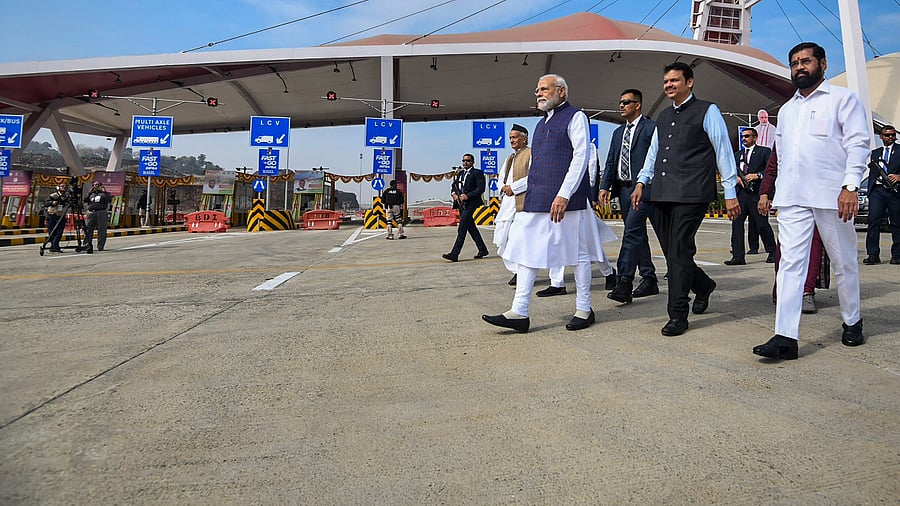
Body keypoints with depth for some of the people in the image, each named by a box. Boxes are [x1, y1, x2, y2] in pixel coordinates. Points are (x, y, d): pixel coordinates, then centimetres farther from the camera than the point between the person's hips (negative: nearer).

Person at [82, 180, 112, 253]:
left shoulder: (105, 193, 10)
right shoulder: (91, 194, 22)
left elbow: (109, 200, -7)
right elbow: (85, 200, 12)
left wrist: (104, 192, -6)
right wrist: (89, 192, 8)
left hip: (102, 213, -4)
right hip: (91, 213, 4)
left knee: (101, 230, -5)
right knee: (87, 229, 0)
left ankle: (100, 247, 0)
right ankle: (88, 246, 7)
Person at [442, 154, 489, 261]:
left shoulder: (477, 173, -3)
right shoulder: (459, 173, 19)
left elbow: (481, 188, -12)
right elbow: (454, 186, 20)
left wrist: (467, 196, -20)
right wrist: (454, 194, -3)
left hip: (471, 203, -8)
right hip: (461, 203, 8)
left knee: (462, 228, -14)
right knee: (471, 227, 13)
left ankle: (454, 254, -17)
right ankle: (482, 249, 25)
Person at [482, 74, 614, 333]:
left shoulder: (575, 117, 0)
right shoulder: (541, 124, 22)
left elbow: (581, 156, -11)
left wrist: (563, 195, -20)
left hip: (565, 201, -8)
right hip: (536, 202, 8)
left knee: (578, 253, 2)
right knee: (527, 251, 2)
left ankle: (583, 310, 14)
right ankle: (519, 313, 2)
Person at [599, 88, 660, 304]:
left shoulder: (651, 128, -3)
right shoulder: (618, 132, 20)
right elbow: (611, 162, 17)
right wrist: (605, 186, 5)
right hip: (623, 189, 8)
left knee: (631, 233, -16)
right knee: (638, 235, 12)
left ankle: (624, 283, -20)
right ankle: (649, 280, 20)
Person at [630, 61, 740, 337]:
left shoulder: (707, 111, 2)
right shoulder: (663, 116, 21)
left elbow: (723, 151, 0)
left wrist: (730, 192, -3)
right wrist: (642, 182, 14)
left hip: (691, 193, -6)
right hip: (662, 194, 6)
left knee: (679, 252, -10)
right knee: (671, 251, 8)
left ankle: (677, 315, -1)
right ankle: (703, 285, 35)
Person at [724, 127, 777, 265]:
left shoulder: (764, 151, 5)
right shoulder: (737, 154, 21)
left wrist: (757, 175, -15)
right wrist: (736, 177, -4)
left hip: (757, 193, -4)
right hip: (740, 193, 5)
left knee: (762, 224, -2)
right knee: (736, 223, -3)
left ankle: (772, 252, 17)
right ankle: (738, 256, -1)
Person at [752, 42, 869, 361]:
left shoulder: (842, 99, 5)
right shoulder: (786, 110, 21)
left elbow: (858, 143, -5)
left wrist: (850, 185, -17)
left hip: (831, 195, -4)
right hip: (792, 197, 4)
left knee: (844, 263, 8)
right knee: (791, 263, -7)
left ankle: (852, 322, 28)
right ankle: (785, 337, -12)